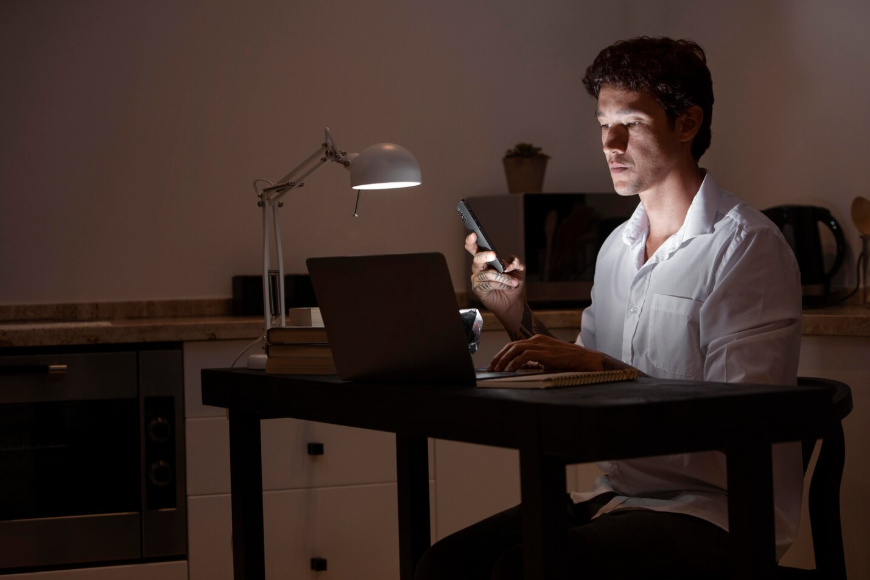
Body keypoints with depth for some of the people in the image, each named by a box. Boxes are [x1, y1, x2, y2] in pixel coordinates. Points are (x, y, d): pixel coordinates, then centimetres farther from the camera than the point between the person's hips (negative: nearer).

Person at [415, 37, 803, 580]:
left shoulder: (748, 246, -9)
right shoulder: (617, 247, 15)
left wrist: (596, 368, -20)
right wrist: (517, 316, 2)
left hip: (714, 513, -7)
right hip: (617, 494, 7)